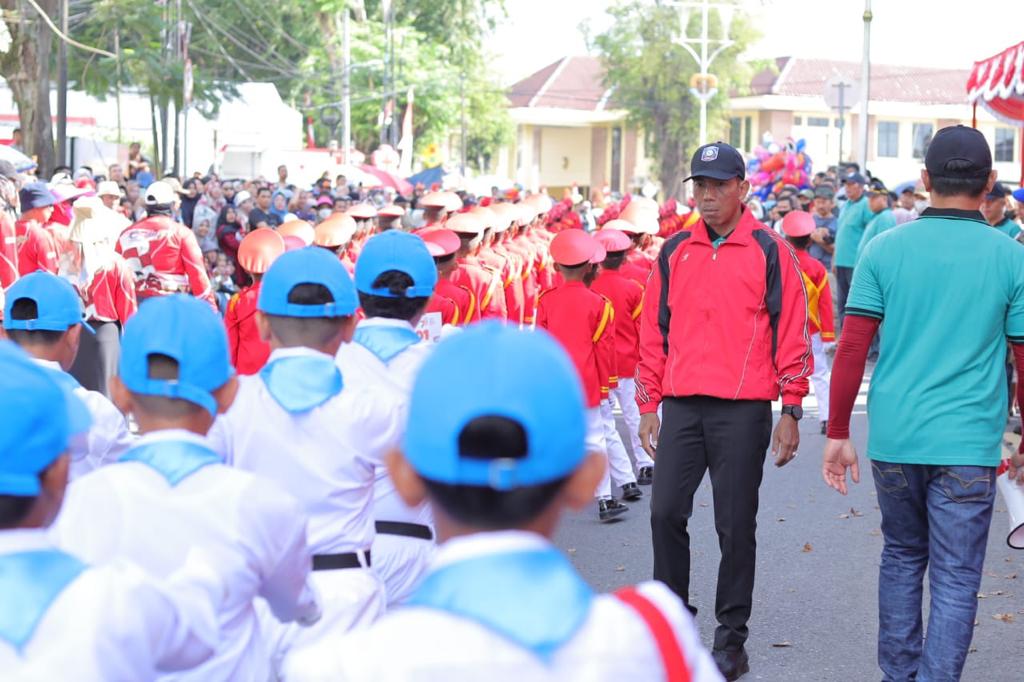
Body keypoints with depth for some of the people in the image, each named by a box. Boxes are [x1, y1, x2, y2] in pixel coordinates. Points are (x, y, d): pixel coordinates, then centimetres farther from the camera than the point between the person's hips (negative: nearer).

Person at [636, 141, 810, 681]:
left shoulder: (770, 251, 0)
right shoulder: (674, 253, 11)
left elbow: (792, 334, -1)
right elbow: (654, 332, 14)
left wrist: (791, 413, -4)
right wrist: (648, 406, 10)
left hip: (743, 411, -3)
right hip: (681, 407, 3)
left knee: (736, 527, 2)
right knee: (666, 513, -1)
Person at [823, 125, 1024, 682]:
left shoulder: (885, 250, -1)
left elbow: (852, 349, -2)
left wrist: (838, 434, 6)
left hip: (893, 439, 2)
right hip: (968, 444, -2)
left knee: (901, 557, 20)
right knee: (955, 578, 3)